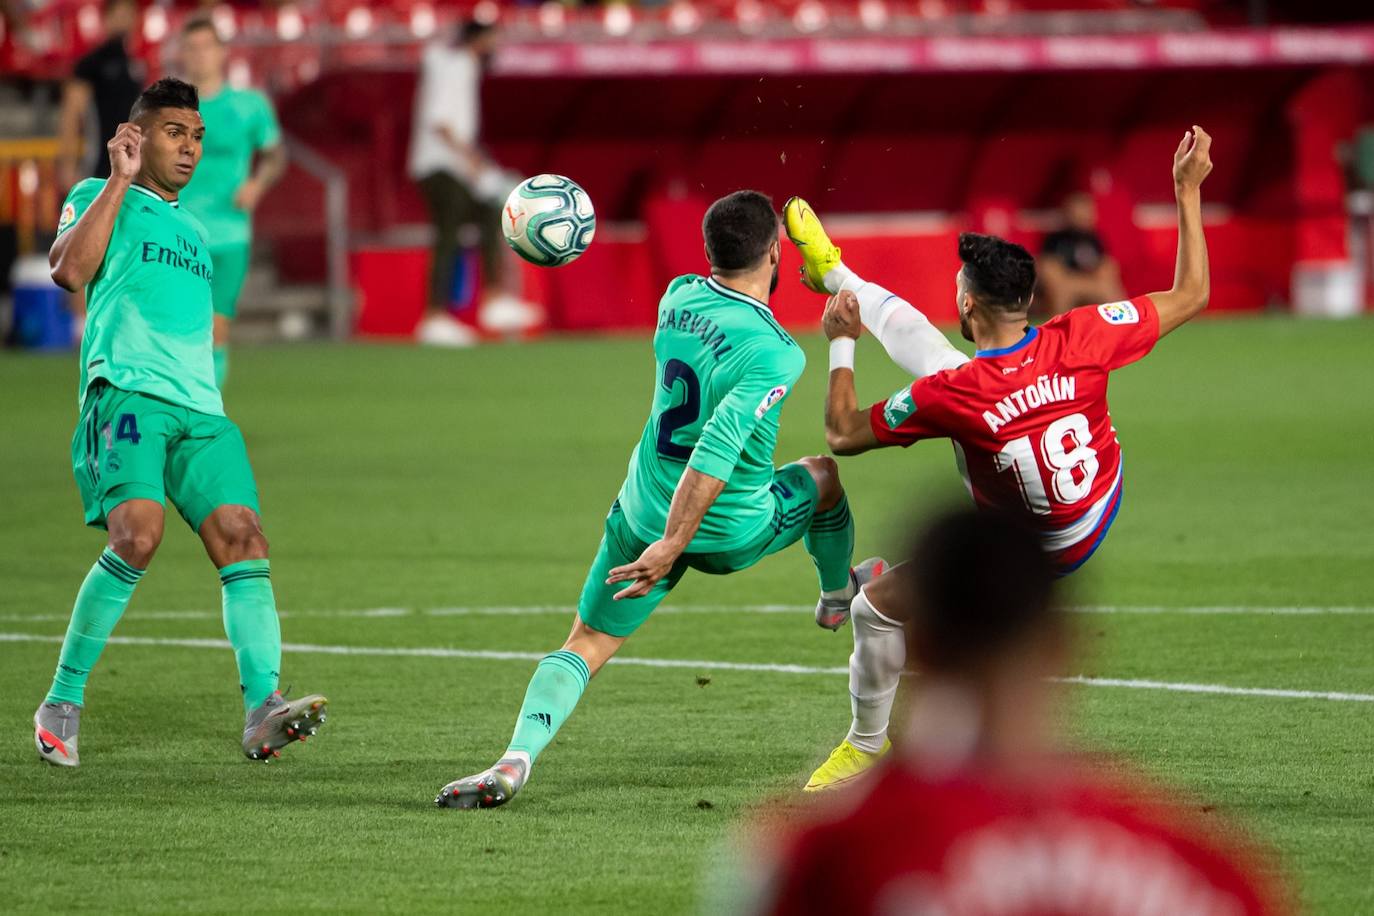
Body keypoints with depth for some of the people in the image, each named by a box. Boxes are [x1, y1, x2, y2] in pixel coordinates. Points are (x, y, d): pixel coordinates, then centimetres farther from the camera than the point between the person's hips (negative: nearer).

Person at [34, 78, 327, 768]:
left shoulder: (192, 230, 31)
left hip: (200, 408, 6)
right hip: (126, 393, -6)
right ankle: (62, 703, -14)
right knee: (137, 533, -26)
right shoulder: (99, 198, 12)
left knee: (243, 537, -15)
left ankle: (262, 710, -26)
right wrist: (119, 181, -6)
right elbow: (68, 271, -8)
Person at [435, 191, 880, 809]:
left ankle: (516, 759, -16)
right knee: (825, 474, 26)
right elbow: (718, 447, -34)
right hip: (730, 535, -4)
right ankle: (837, 592, 54)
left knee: (584, 646, 8)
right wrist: (671, 546, -36)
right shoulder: (775, 355, -26)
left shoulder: (678, 298, -8)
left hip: (643, 516, 4)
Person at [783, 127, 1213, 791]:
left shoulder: (949, 398, -38)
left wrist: (841, 344, -7)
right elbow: (1190, 296, -17)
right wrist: (1189, 191, -14)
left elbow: (843, 434, -21)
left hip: (1036, 554, -6)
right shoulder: (1080, 339, -30)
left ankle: (868, 744, 32)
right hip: (1097, 495, 6)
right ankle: (833, 275, 37)